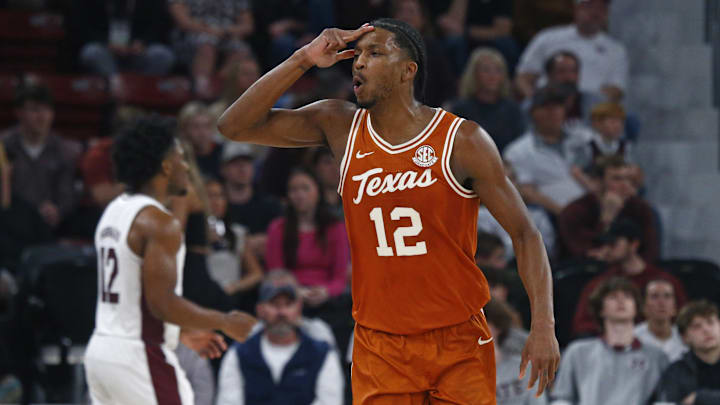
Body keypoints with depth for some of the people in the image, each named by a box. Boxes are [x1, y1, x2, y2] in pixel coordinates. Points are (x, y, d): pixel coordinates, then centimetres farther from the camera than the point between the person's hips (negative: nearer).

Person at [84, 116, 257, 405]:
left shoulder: (114, 212, 14)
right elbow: (162, 302, -21)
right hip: (139, 358, -9)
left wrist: (183, 333, 25)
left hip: (101, 350, 9)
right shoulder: (159, 222, -16)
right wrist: (225, 323, -9)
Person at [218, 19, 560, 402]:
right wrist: (303, 60, -9)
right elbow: (234, 126, -1)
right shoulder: (340, 126, 3)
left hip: (459, 344, -2)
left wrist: (543, 325, -15)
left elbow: (523, 233, -4)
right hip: (379, 349, 2)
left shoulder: (461, 140, -7)